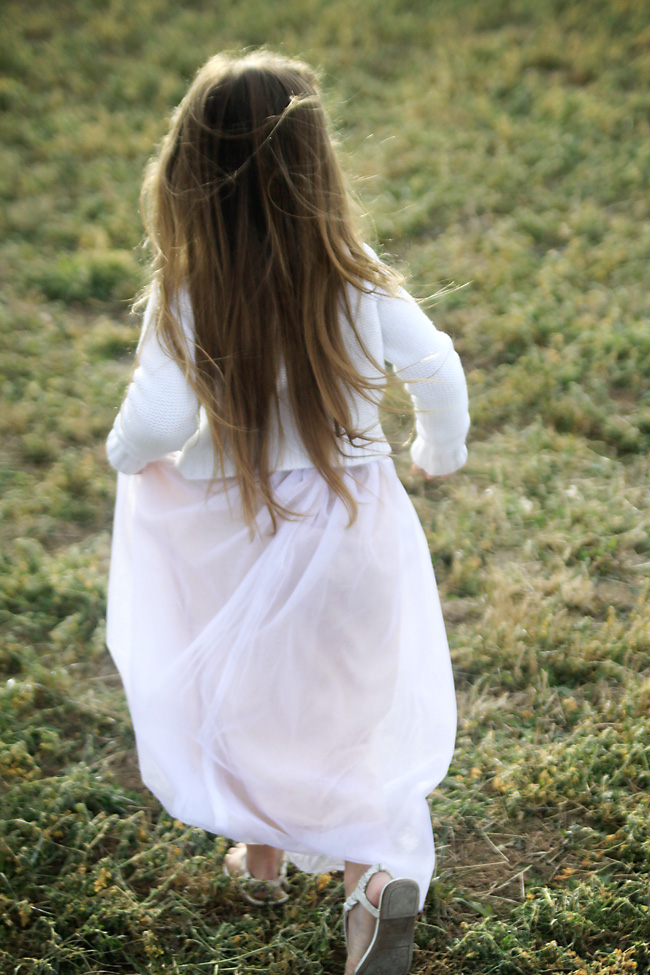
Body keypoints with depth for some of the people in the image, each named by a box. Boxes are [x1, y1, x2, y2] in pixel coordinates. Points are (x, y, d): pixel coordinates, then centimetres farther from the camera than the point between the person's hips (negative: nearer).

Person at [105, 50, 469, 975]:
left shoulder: (185, 301, -21)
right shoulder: (359, 285, -16)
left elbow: (154, 425, -22)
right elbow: (437, 368, -6)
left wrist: (127, 450, 2)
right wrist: (441, 449, 15)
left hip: (234, 540, -1)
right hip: (353, 521, 1)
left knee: (238, 696, 24)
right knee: (346, 695, 19)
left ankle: (263, 854, 41)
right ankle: (379, 869, 2)